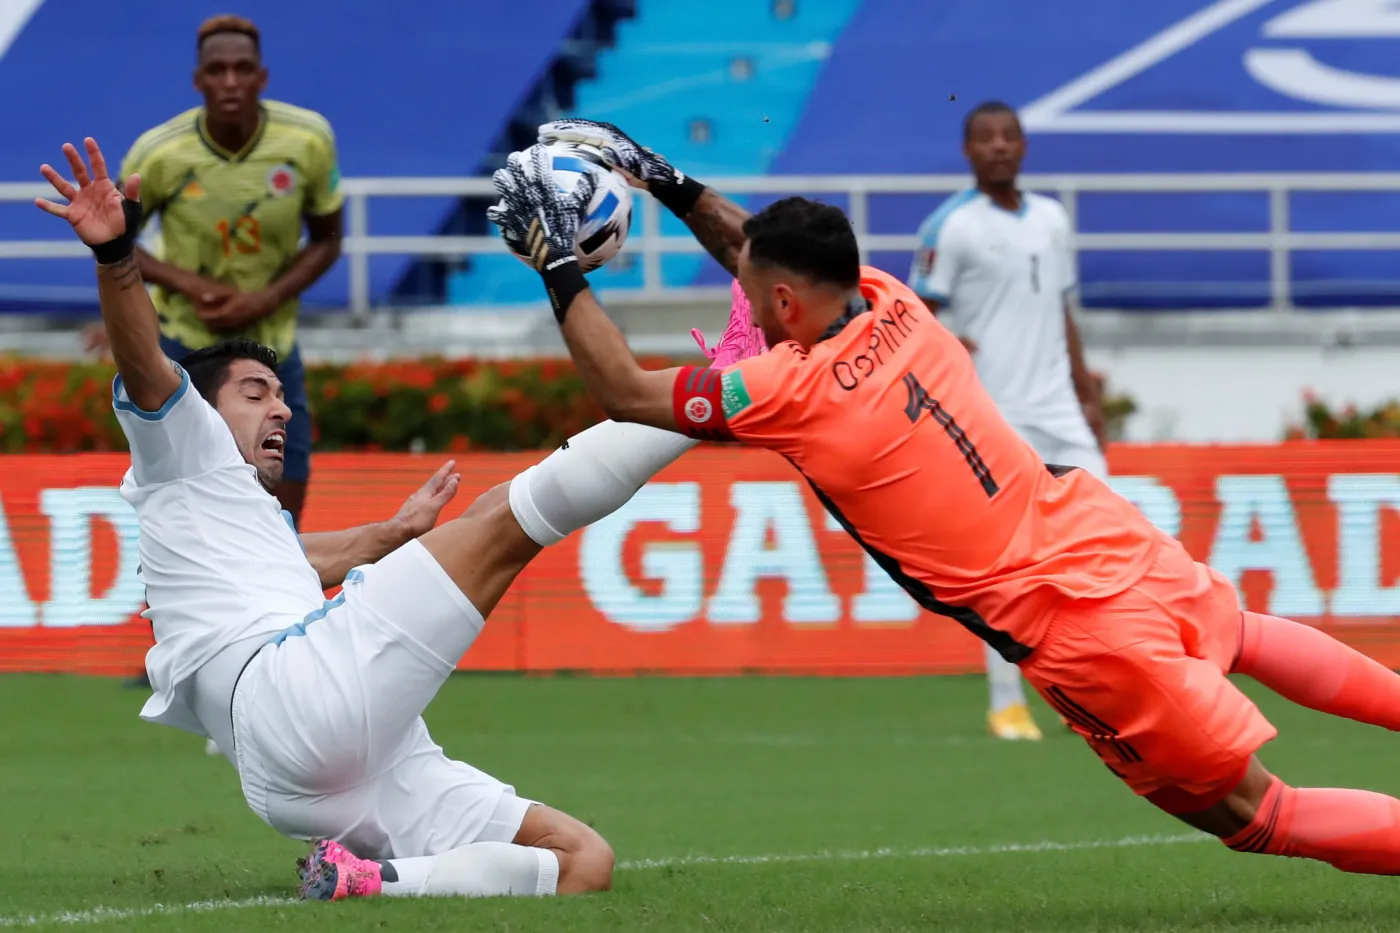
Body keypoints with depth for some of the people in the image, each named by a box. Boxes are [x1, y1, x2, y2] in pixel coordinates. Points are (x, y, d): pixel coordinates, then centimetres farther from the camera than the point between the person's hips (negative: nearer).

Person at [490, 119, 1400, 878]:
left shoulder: (799, 392, -19)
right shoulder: (889, 300, 1)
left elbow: (624, 389, -9)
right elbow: (759, 247, 23)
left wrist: (559, 264, -3)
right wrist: (667, 181, 18)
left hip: (1084, 629, -8)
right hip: (1115, 532, 8)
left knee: (1257, 817, 0)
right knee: (1236, 634, 40)